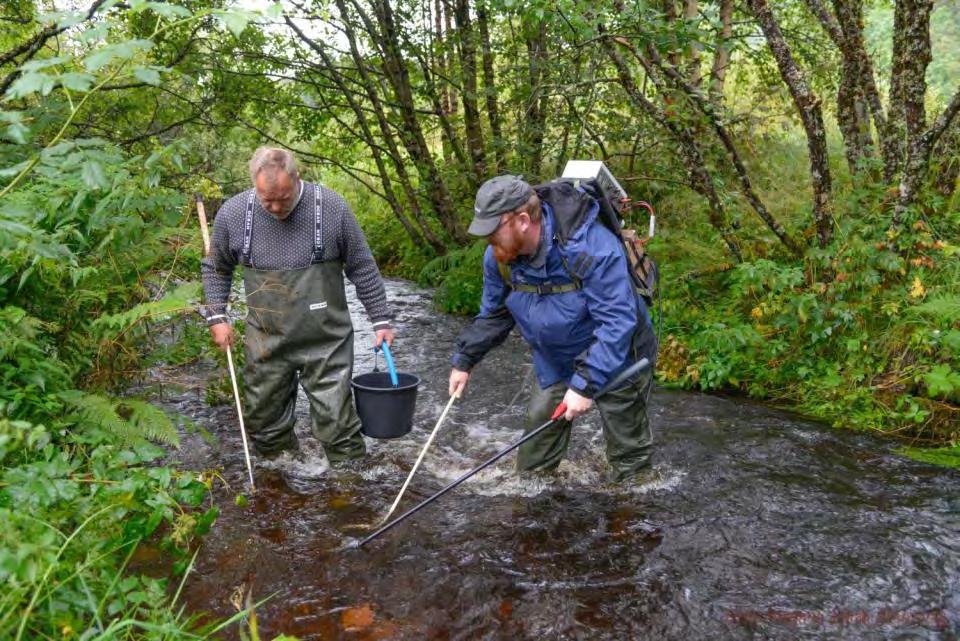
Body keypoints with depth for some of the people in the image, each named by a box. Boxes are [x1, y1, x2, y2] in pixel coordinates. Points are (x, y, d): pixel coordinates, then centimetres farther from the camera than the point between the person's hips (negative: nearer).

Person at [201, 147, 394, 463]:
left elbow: (363, 269, -1)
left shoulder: (331, 208, -10)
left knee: (337, 423, -1)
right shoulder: (232, 214, -5)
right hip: (267, 343, 3)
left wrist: (381, 320, 2)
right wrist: (217, 316, 4)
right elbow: (216, 268, 13)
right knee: (266, 423, 13)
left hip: (326, 341, -3)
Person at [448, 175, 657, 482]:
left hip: (617, 358, -6)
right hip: (555, 363, 6)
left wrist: (585, 385, -35)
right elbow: (493, 313, 6)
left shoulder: (592, 248, -35)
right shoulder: (499, 256, -13)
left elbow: (618, 322, -34)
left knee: (628, 457, 7)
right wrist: (464, 360, 5)